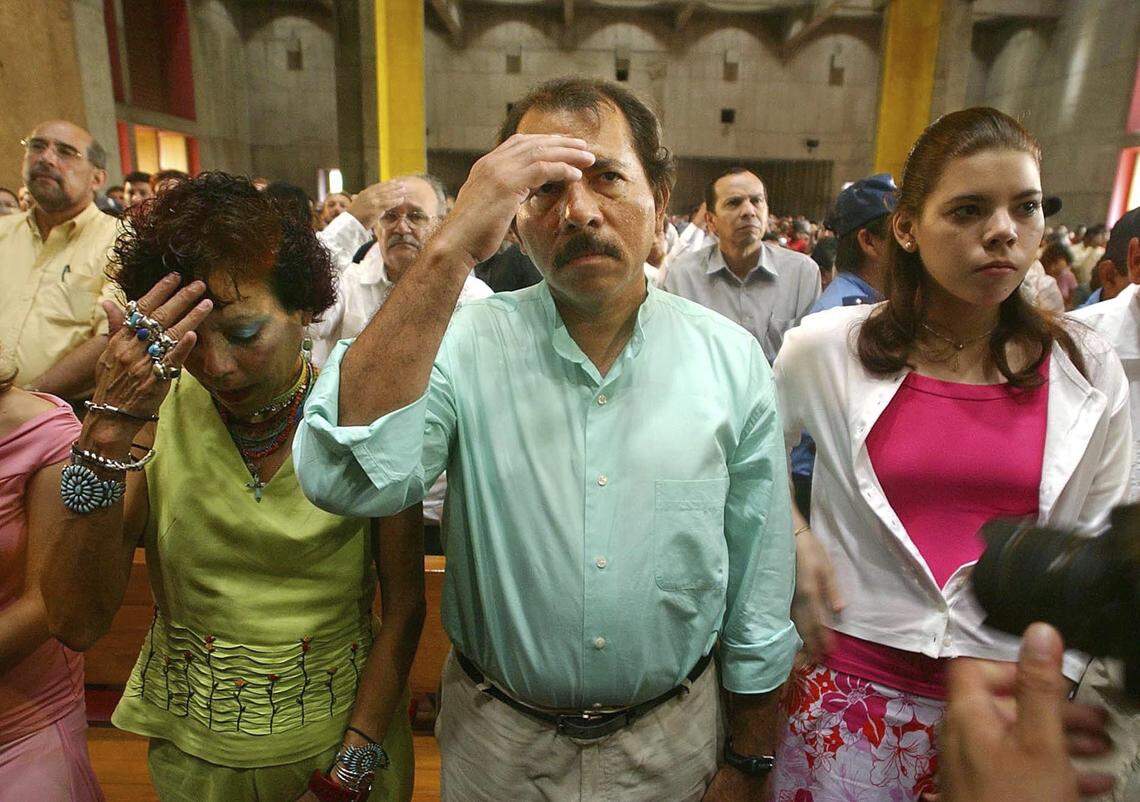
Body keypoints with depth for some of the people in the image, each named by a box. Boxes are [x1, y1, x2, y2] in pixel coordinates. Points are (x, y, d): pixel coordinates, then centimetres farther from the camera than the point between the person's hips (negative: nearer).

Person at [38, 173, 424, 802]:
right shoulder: (153, 415, -12)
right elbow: (75, 625, -18)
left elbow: (403, 608, -11)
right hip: (192, 750, 2)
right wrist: (108, 430, -28)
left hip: (344, 732, -1)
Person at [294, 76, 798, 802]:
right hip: (497, 742, 0)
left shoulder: (733, 360, -9)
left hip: (672, 741, 1)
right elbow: (347, 477, -33)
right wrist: (449, 251, -35)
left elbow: (758, 595, -3)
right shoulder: (465, 342, -14)